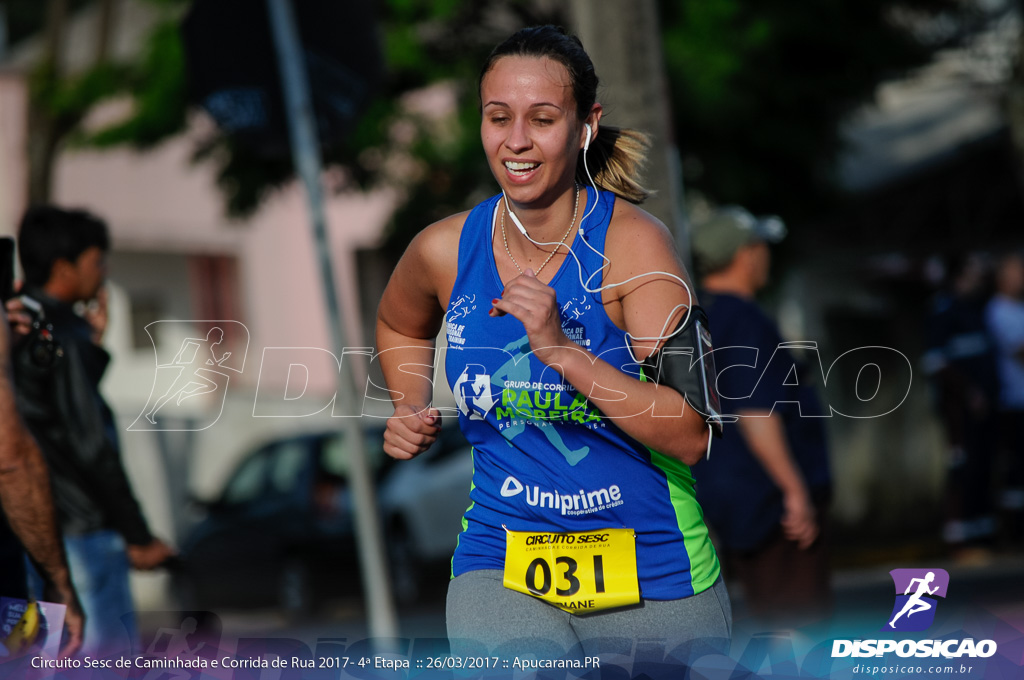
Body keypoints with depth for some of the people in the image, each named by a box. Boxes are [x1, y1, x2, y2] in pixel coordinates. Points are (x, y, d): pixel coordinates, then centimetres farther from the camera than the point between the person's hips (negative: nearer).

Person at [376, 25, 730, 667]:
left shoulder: (634, 241, -13)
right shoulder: (445, 250, -2)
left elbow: (692, 435, -21)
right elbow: (400, 325, 24)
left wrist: (563, 351, -29)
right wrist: (411, 411, 6)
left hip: (650, 567, -1)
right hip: (502, 564, 1)